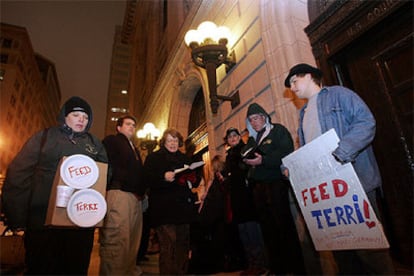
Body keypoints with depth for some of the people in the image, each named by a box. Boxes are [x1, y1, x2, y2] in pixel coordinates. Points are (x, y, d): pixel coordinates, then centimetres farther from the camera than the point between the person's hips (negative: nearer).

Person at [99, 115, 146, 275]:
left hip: (135, 197, 8)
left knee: (133, 240, 6)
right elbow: (111, 166, -7)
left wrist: (142, 192, 9)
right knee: (117, 240, -13)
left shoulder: (134, 149, 32)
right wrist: (130, 186, -10)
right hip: (119, 193, -7)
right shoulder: (111, 140, 8)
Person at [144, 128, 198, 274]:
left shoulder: (184, 158, 21)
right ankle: (167, 271, 1)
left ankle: (182, 271, 23)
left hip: (183, 207, 6)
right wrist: (163, 178, -25)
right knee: (169, 243, -13)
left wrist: (190, 180, 5)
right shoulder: (154, 157, 4)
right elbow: (148, 178, -8)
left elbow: (192, 176, 28)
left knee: (183, 243, 10)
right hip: (164, 207, -5)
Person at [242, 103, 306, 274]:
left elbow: (287, 153, -14)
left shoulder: (278, 130, 0)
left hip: (276, 183, -6)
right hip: (258, 185, 7)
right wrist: (247, 160, -3)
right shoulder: (252, 138, 19)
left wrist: (263, 160, -21)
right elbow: (245, 157, 20)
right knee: (267, 227, 11)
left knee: (283, 225, -2)